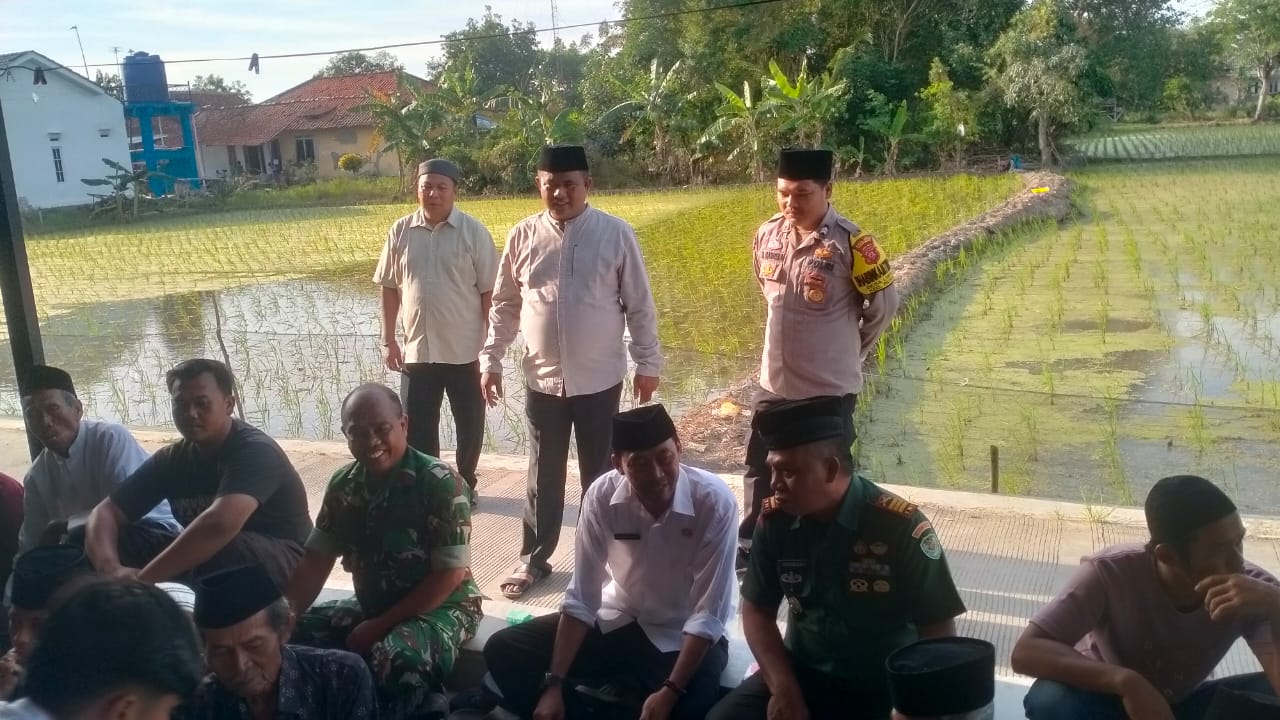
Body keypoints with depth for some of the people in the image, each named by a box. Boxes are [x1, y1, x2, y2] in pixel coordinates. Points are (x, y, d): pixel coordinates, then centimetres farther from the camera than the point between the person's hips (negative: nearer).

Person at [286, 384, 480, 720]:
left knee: (398, 657, -36)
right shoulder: (343, 485, 0)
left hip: (440, 607, -7)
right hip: (371, 605, 7)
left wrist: (382, 625, -18)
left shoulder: (439, 483, -18)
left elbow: (449, 575, -18)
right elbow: (316, 559, 6)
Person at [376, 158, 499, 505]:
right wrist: (388, 340, 5)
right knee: (417, 427, 10)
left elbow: (489, 292, -6)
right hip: (416, 350, 2)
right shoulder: (401, 231, 1)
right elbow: (390, 288, 8)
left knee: (470, 423, 12)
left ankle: (466, 483, 32)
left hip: (465, 350, -2)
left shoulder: (473, 232, -7)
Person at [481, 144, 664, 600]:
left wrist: (647, 363, -3)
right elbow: (505, 305, 7)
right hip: (542, 380, 2)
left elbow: (639, 304, -3)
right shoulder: (523, 236, -1)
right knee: (544, 475, 14)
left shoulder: (615, 234, -7)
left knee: (599, 474, 13)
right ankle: (534, 559, 29)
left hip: (600, 380, -2)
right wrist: (491, 359, 3)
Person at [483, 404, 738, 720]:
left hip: (685, 635, -3)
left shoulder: (715, 500, -25)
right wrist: (554, 683, -18)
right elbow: (582, 597, -12)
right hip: (617, 621, 4)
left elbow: (708, 615, -22)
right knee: (504, 650, -9)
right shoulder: (601, 496, -17)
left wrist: (670, 692, -31)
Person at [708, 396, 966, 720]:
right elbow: (757, 610, 3)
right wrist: (784, 689, -9)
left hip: (883, 687, -2)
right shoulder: (774, 520, -7)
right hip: (801, 671, 3)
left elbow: (938, 633, -10)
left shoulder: (901, 527, -19)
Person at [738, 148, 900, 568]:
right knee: (759, 468, 18)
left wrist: (851, 349, 5)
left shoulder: (849, 242, -17)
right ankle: (749, 546, 35)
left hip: (830, 386, -5)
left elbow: (884, 303, -6)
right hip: (774, 382, 6)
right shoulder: (767, 235, -1)